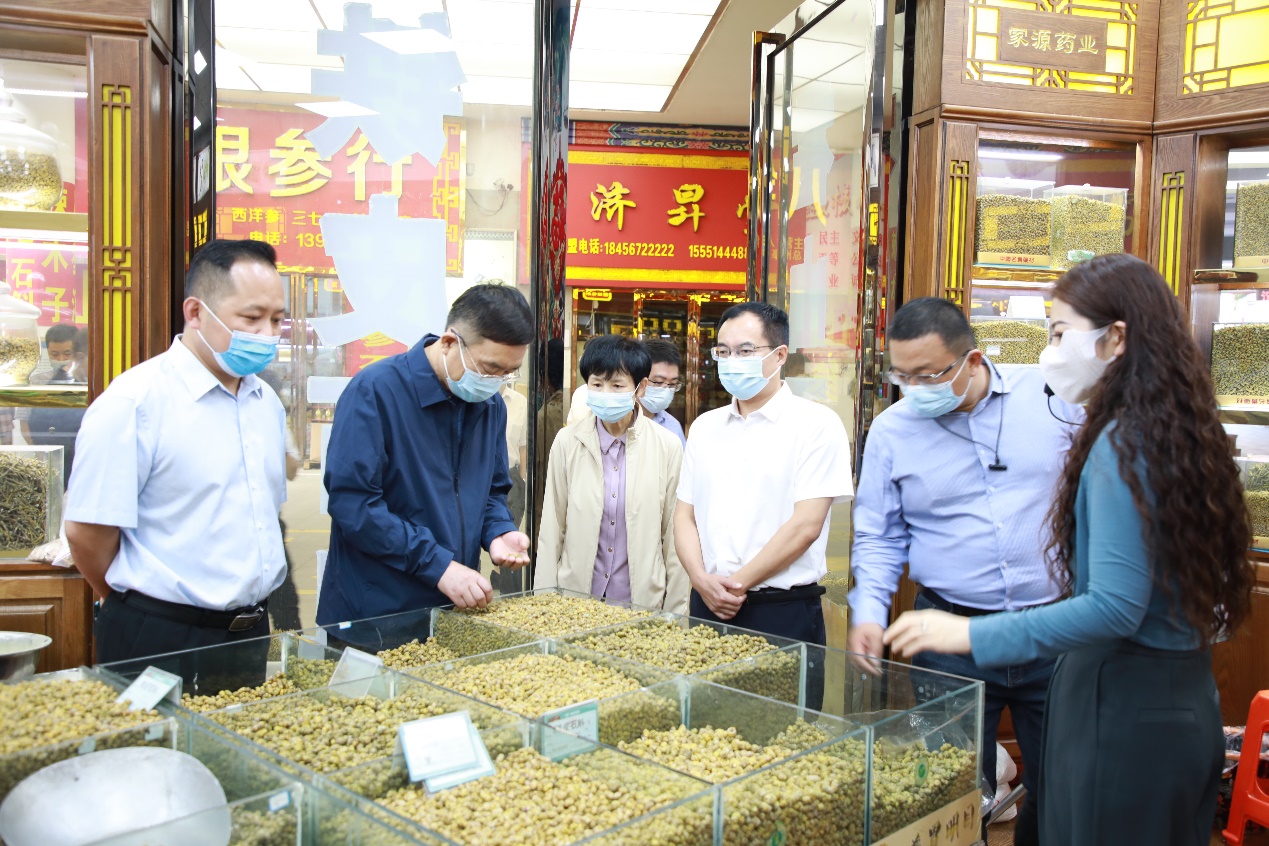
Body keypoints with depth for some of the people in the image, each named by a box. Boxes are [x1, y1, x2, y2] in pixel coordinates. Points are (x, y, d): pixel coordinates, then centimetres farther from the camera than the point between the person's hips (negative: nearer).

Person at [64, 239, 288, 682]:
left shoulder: (267, 402, 7)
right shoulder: (133, 403, -15)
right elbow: (87, 533, -14)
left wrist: (248, 608, 13)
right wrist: (141, 613, 0)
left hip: (252, 634, 7)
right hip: (162, 645, -6)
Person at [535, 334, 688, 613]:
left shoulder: (668, 447, -4)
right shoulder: (567, 442, -2)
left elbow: (674, 536, -1)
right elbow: (551, 530, 2)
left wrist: (676, 616, -1)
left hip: (643, 600, -1)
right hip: (573, 599, 1)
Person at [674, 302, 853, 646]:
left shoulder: (816, 424, -6)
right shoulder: (704, 427, 11)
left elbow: (806, 525, -13)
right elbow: (684, 514, 9)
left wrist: (737, 583, -11)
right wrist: (702, 579, -7)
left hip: (784, 610, -4)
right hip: (708, 605, 5)